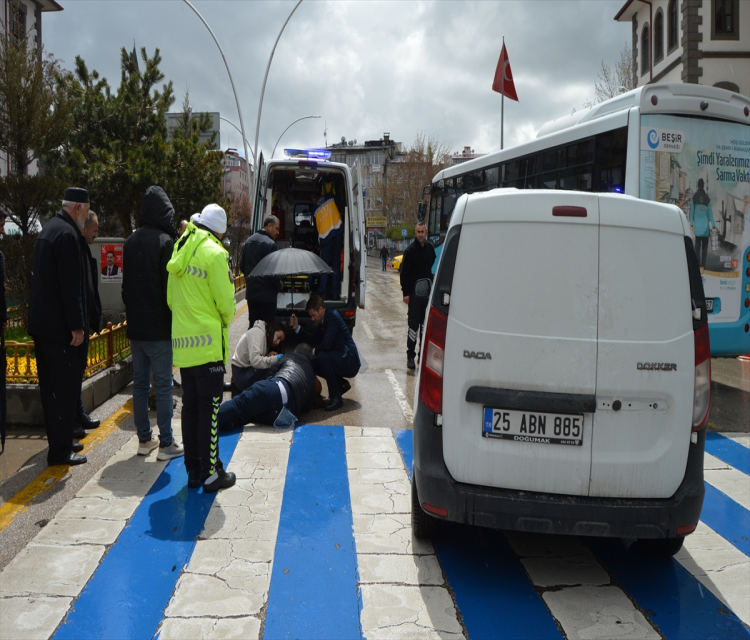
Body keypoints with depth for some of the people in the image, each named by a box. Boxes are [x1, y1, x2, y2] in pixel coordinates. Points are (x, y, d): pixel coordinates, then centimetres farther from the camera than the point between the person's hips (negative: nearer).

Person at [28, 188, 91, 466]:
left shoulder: (48, 230, 16)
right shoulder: (68, 234, -16)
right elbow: (71, 286, -21)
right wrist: (77, 326, -18)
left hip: (43, 324, 10)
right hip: (60, 327, -10)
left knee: (52, 388, 16)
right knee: (65, 388, -3)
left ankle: (60, 441, 27)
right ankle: (60, 450, 3)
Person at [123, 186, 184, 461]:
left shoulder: (130, 242, 9)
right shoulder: (165, 242, -13)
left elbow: (126, 284, 16)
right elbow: (171, 286, -15)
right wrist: (175, 320, -7)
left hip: (135, 325, 7)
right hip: (158, 326, -7)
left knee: (140, 383, 12)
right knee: (163, 386, -1)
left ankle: (144, 439, 20)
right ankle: (166, 443, 3)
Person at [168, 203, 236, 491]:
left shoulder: (180, 250, 11)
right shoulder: (214, 253, -12)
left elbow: (171, 299, 14)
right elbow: (225, 300, -11)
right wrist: (225, 321, 8)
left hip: (182, 341, 7)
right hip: (208, 342, -7)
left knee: (190, 406, 13)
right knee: (209, 408, -1)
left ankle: (193, 470, 20)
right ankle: (211, 474, 5)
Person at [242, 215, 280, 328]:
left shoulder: (248, 241, 10)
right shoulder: (270, 244, -15)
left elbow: (242, 266, 16)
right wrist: (279, 286, -3)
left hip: (251, 292, 8)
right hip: (267, 293, -7)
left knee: (253, 325, 12)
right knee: (268, 326, -2)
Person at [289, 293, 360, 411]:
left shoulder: (332, 316, -19)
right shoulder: (323, 321, 11)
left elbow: (326, 344, -27)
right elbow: (313, 340, 15)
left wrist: (314, 351, -7)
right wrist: (297, 327, 5)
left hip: (350, 361, -10)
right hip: (341, 360, 10)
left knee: (322, 356, -31)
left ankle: (335, 397, -23)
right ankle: (341, 384, 16)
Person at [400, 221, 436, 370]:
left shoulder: (430, 248, 8)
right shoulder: (410, 250, -8)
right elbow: (404, 272, -8)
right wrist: (406, 293, -12)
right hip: (414, 293, -5)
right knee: (414, 324, -6)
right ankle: (410, 356, -3)